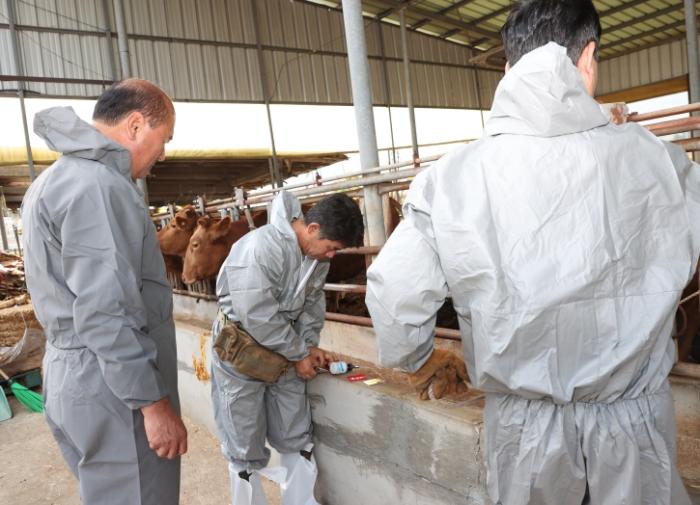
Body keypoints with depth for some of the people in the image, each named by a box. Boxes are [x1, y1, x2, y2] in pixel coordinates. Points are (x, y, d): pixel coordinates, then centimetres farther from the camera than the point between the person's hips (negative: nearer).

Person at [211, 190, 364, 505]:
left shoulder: (318, 254, -3)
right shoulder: (260, 248, -28)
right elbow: (258, 316, -28)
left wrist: (309, 345, -3)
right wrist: (299, 354, -17)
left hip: (285, 351, 7)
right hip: (241, 351, -6)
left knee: (297, 440, 13)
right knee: (246, 449, 7)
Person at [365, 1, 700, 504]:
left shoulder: (453, 176, -15)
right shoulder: (650, 157, -12)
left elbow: (394, 289, -11)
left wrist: (416, 357, 10)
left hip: (524, 423, 1)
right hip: (633, 422, 0)